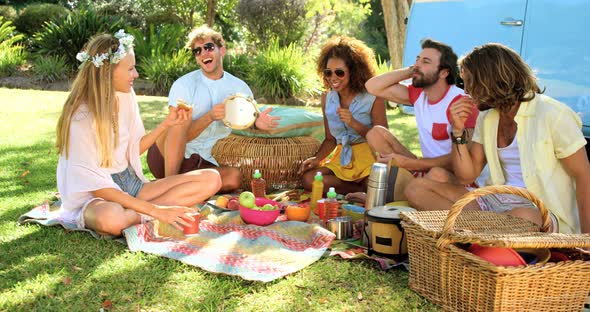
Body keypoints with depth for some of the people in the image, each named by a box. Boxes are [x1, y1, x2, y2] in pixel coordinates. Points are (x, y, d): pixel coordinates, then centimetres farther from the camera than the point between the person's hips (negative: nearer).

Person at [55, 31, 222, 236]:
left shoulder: (125, 96, 2)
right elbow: (95, 185, -20)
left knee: (211, 179, -9)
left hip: (130, 184, 7)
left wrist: (166, 124, 4)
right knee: (112, 218, -46)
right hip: (93, 197, -7)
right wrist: (154, 210, -26)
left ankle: (137, 214, -17)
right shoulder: (80, 117, -19)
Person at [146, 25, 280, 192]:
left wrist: (257, 123, -14)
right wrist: (210, 117, -30)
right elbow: (181, 135, -13)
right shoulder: (184, 85, -7)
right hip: (166, 158, -3)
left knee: (234, 177, -27)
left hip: (204, 163, 3)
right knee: (179, 123, -33)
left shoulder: (239, 88, 4)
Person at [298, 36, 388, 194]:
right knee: (308, 179, -21)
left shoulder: (372, 98, -11)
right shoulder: (327, 99, 5)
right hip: (342, 158, 5)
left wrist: (354, 124, -23)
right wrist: (317, 159, -7)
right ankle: (362, 188, -11)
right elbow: (330, 139, 12)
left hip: (369, 156, -5)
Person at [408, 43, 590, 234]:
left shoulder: (551, 114, -9)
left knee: (522, 217, -43)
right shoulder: (486, 118, 11)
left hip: (544, 213, -6)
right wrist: (458, 131, -4)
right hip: (496, 203, 6)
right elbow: (467, 175, 10)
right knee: (418, 187, -9)